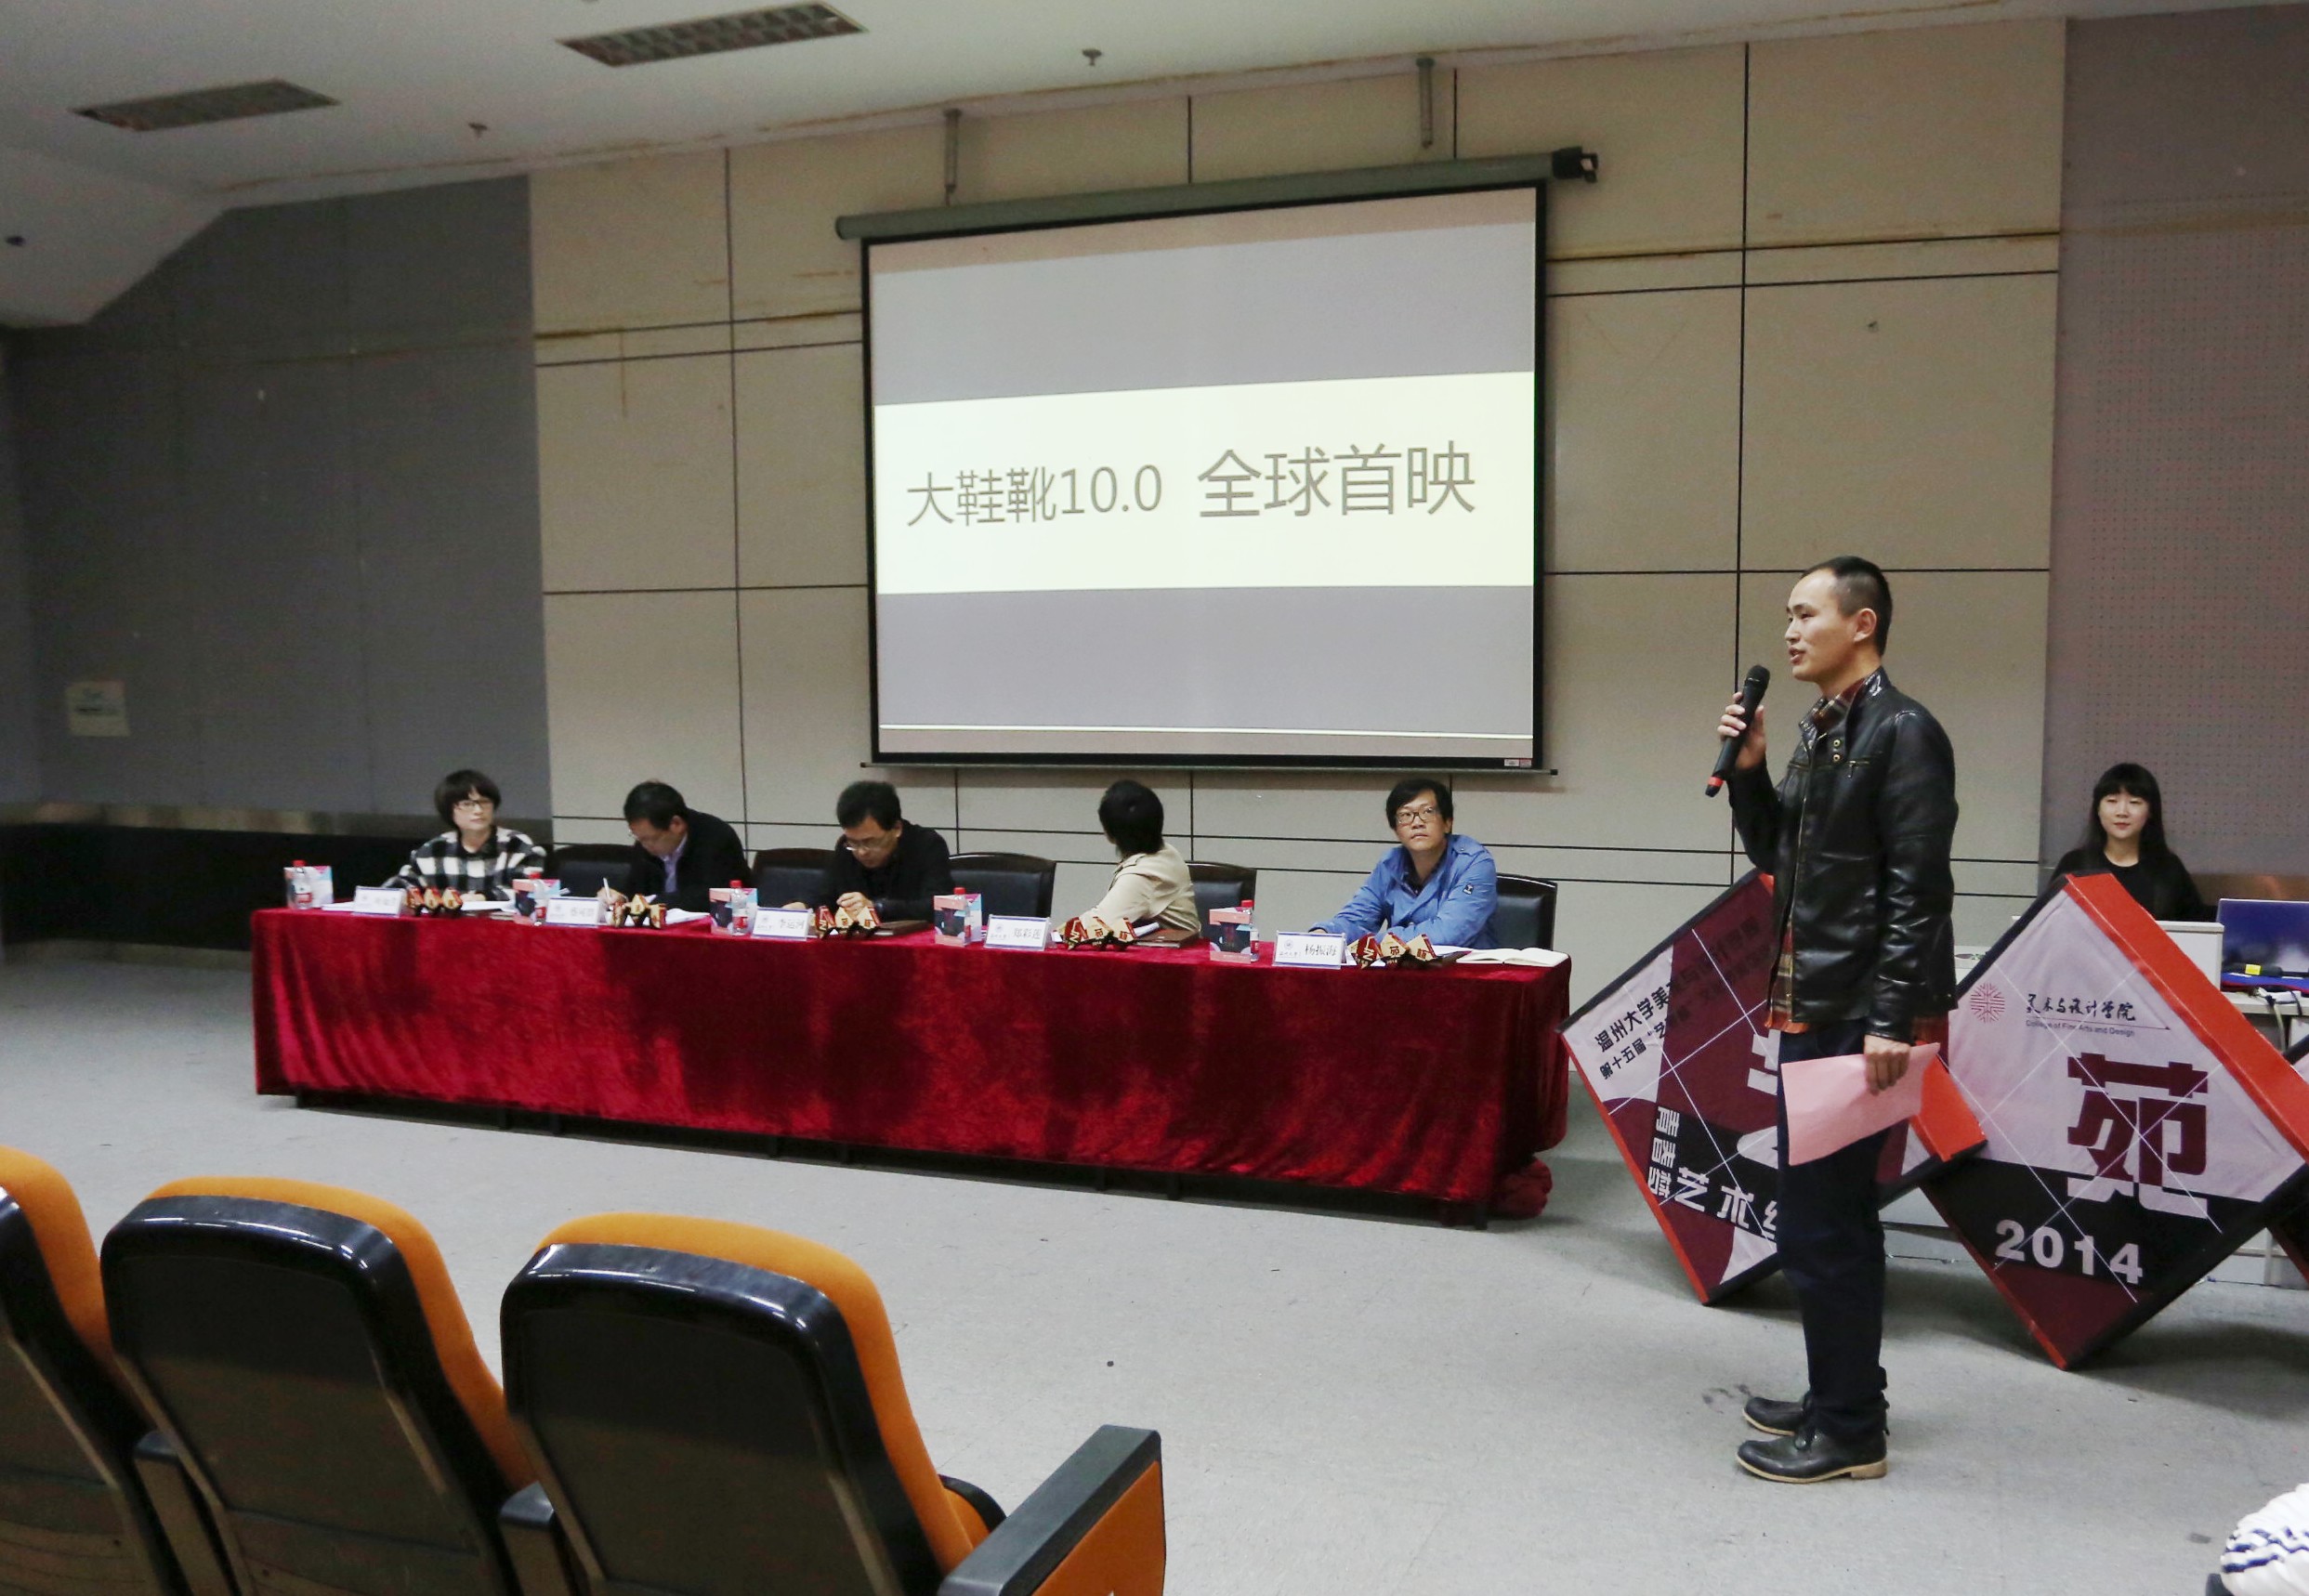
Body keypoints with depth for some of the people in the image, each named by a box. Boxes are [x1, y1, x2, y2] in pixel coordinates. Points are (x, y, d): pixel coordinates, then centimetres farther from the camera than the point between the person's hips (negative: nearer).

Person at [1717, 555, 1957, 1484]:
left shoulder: (1902, 731, -13)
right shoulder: (1821, 731, 14)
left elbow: (1918, 889, -19)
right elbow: (1775, 854, 18)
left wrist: (1891, 1021, -22)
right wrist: (1748, 771, 3)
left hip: (1860, 1014, -10)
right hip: (1811, 1006, 10)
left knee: (1821, 1221, -5)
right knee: (1832, 1213, 17)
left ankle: (1849, 1434, 8)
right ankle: (1838, 1400, 30)